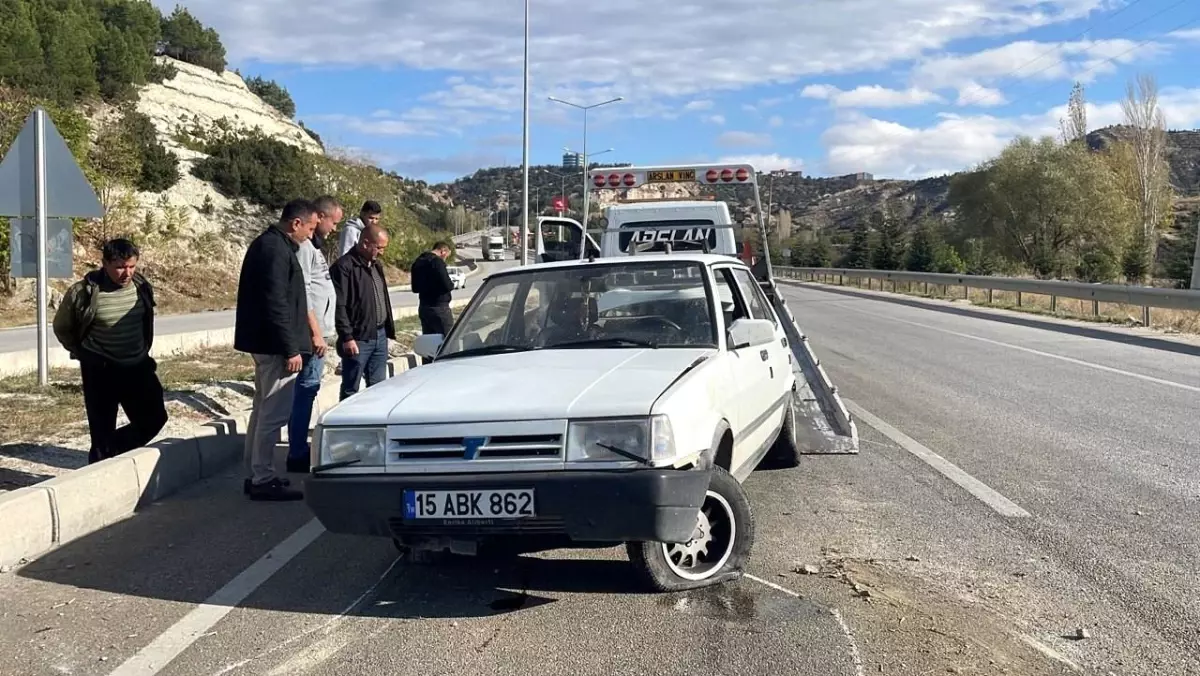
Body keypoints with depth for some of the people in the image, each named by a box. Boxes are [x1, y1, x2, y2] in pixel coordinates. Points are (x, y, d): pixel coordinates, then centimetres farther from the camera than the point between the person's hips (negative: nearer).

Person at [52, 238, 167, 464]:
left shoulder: (141, 287, -2)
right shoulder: (83, 292, -15)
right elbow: (61, 328, 2)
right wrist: (84, 354, 8)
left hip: (137, 368, 4)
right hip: (100, 372, -4)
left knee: (154, 418, 7)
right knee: (102, 432, 2)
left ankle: (111, 452, 28)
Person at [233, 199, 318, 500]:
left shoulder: (268, 243, 15)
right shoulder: (276, 249, -17)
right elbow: (276, 305, -23)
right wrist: (290, 349, -21)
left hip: (264, 342, 11)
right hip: (276, 344, -11)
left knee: (264, 409, 16)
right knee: (274, 413, -5)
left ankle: (257, 474, 23)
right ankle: (263, 480, 0)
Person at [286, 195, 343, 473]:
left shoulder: (314, 245, 18)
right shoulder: (304, 246, -12)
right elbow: (301, 294, -19)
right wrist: (316, 333, -19)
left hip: (319, 333, 10)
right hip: (313, 335, -10)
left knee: (307, 392, 13)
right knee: (305, 392, -7)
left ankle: (300, 450, 19)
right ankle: (297, 456, -3)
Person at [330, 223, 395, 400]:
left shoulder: (376, 265, 16)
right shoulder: (344, 266, -12)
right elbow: (339, 306, -15)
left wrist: (388, 329, 16)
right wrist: (347, 337, -18)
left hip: (380, 336, 8)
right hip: (359, 339, -8)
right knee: (350, 390, 1)